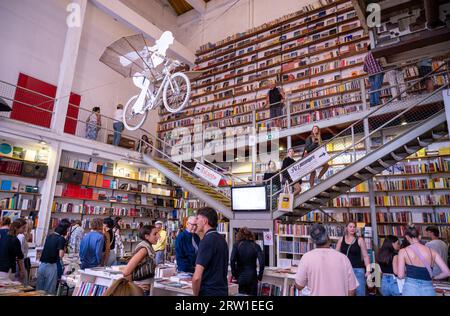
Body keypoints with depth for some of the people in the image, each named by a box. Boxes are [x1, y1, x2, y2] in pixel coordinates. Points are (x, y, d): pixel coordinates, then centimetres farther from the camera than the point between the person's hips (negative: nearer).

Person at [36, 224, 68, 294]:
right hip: (51, 266, -6)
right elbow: (61, 255, -19)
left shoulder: (49, 236, 7)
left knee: (39, 288, 16)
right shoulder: (61, 239, -13)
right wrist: (64, 248, 1)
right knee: (49, 290, 5)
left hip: (42, 264, 6)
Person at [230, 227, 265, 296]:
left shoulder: (237, 245, -1)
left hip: (240, 277, -1)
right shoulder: (256, 246, 2)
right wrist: (260, 275, 0)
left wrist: (234, 274, -1)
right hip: (252, 277, 1)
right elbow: (262, 261, -9)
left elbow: (232, 261, -12)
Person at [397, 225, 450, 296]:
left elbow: (400, 276, -6)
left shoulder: (403, 251, -3)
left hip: (411, 288, -3)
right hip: (428, 290, 3)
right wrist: (432, 277, 18)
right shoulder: (432, 251, 5)